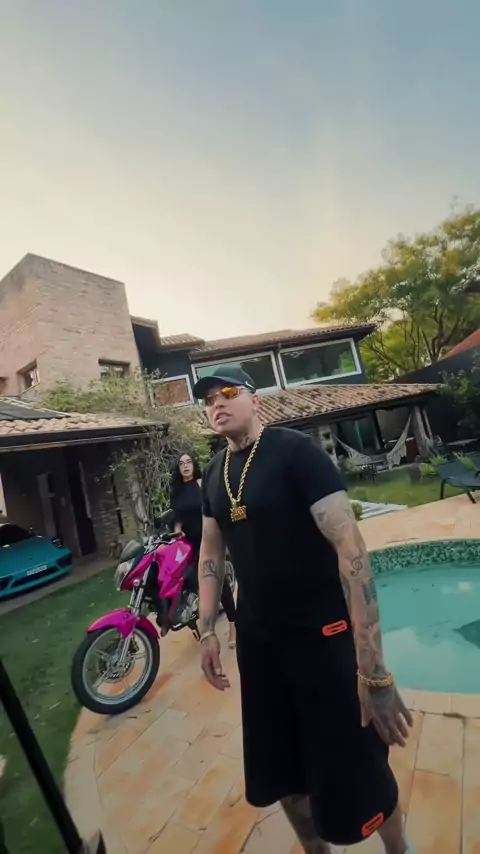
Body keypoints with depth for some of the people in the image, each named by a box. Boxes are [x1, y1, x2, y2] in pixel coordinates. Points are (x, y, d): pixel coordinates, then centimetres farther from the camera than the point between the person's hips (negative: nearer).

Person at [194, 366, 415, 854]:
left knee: (356, 773, 11)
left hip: (323, 633, -5)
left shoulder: (295, 451, -18)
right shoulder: (213, 474, 2)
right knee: (278, 771, 21)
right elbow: (210, 552, 12)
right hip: (256, 638, 6)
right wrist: (207, 630, 8)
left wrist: (374, 670, -26)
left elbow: (349, 545, -24)